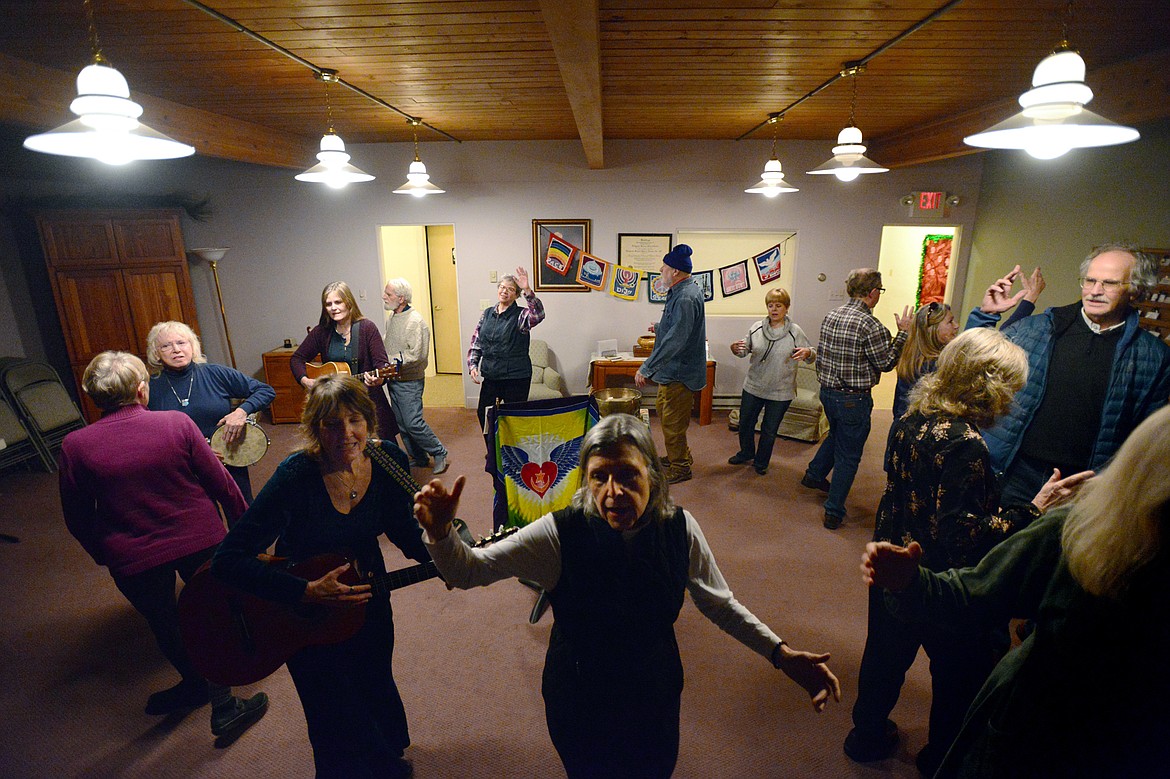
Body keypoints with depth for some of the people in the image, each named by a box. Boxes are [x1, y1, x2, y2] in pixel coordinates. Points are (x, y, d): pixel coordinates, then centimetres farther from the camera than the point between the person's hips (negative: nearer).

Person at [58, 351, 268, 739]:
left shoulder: (75, 446, -11)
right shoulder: (177, 423, -15)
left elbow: (77, 519, -1)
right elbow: (221, 484, -9)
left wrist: (102, 554, 17)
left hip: (132, 559, 1)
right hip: (199, 542, -1)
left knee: (166, 625, 24)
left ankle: (196, 684, 46)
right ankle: (224, 707, 24)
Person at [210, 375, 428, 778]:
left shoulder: (389, 460, -18)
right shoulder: (295, 476, -32)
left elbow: (402, 530, -5)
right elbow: (228, 560, -31)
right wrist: (308, 592, -37)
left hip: (367, 597, 4)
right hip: (303, 611, -4)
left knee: (377, 688, 27)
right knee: (339, 722, 11)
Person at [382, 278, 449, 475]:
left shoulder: (415, 321, -18)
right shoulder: (392, 318, 10)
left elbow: (417, 355, -23)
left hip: (409, 383, -9)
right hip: (393, 381, 9)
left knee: (413, 423, -9)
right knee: (401, 424, 14)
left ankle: (439, 453, 9)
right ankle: (419, 458, 27)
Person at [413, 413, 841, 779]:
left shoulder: (679, 528, -19)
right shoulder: (561, 534, -27)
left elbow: (719, 603, -4)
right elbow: (468, 570, -24)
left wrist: (781, 654, -12)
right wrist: (441, 533, -44)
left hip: (657, 696, 3)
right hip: (579, 703, -2)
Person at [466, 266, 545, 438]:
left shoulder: (520, 315, -8)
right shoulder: (487, 314, 8)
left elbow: (538, 315, -30)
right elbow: (475, 342, 12)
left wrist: (527, 290, -40)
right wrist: (473, 365, 0)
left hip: (516, 377, -5)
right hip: (490, 376, 5)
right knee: (483, 414, 12)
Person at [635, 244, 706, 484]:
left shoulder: (686, 298, -26)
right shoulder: (681, 292, 8)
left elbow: (675, 340, -34)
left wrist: (646, 368, -35)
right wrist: (660, 328, 43)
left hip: (680, 373, -11)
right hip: (673, 370, 11)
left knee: (672, 422, 2)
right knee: (663, 408, 23)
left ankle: (680, 468, 21)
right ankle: (680, 455, 39)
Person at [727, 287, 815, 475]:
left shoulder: (795, 332, -9)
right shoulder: (757, 328, -2)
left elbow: (812, 356, -3)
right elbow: (745, 350, 5)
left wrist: (808, 353, -27)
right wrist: (736, 350, -18)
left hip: (780, 392, -3)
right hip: (753, 387, 3)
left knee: (769, 431, 12)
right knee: (745, 424, 17)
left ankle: (761, 462, 34)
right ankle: (746, 453, 43)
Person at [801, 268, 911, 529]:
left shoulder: (831, 315, 2)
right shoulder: (869, 324, -21)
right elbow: (886, 363, -12)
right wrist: (903, 333, -5)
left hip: (828, 391, 7)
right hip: (853, 399, -7)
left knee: (836, 434, 33)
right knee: (848, 456, 6)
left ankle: (814, 475, 44)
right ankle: (834, 512, 14)